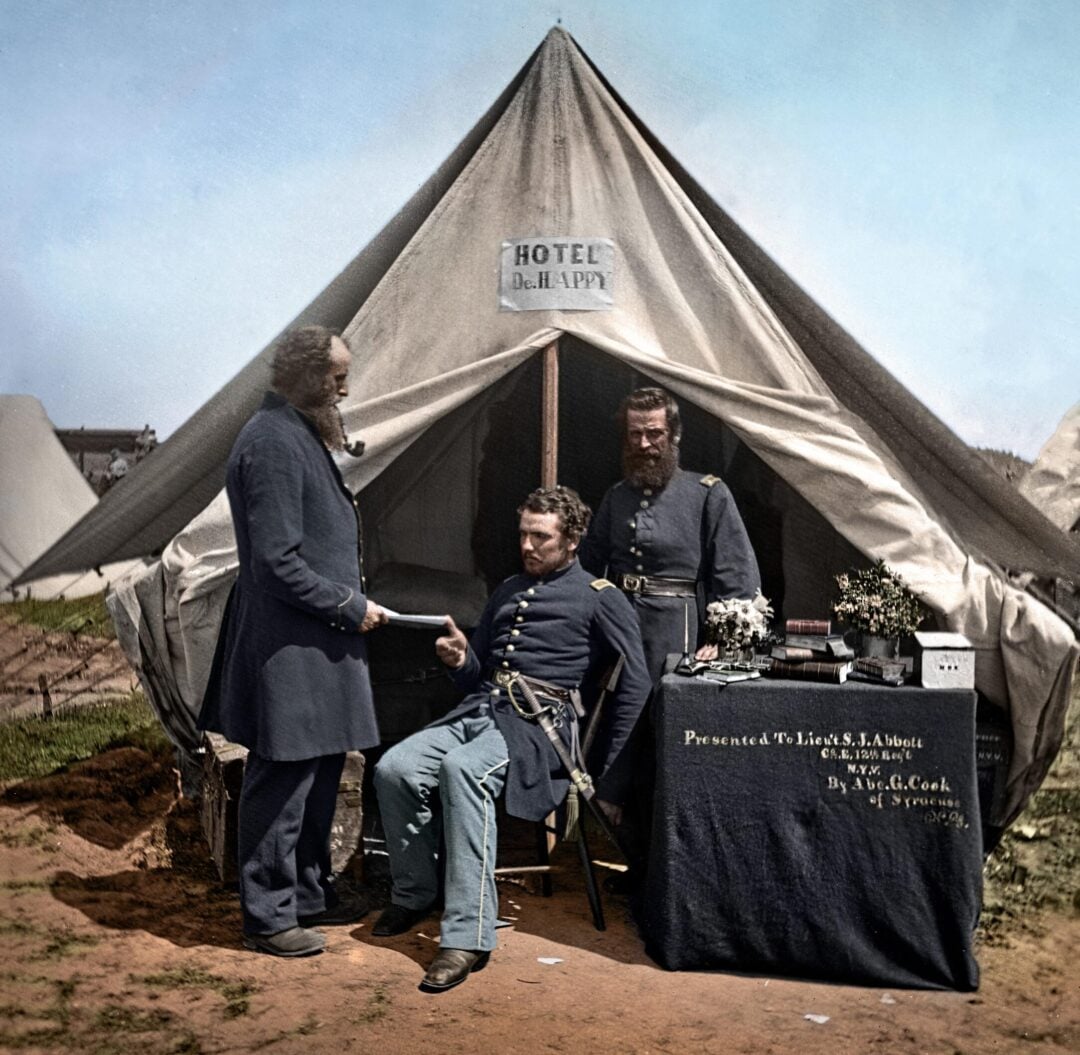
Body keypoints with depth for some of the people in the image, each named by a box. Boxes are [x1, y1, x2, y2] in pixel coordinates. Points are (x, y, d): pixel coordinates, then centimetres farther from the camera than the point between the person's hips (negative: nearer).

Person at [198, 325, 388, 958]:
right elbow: (279, 562, -21)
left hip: (320, 639, 10)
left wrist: (352, 603, 14)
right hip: (288, 646, -10)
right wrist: (352, 607, -14)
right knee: (283, 780, 0)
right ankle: (268, 918, 12)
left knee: (320, 774, 18)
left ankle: (309, 894, 31)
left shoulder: (305, 436, 15)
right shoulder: (273, 442, -17)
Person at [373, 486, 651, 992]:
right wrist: (460, 661, 1)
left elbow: (634, 685, 0)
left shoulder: (599, 597, 6)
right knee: (394, 769, -20)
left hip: (539, 723, -6)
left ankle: (467, 935, -34)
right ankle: (415, 894, 3)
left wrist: (612, 777, -3)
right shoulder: (509, 591, 25)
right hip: (480, 709, 6)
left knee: (461, 769, -37)